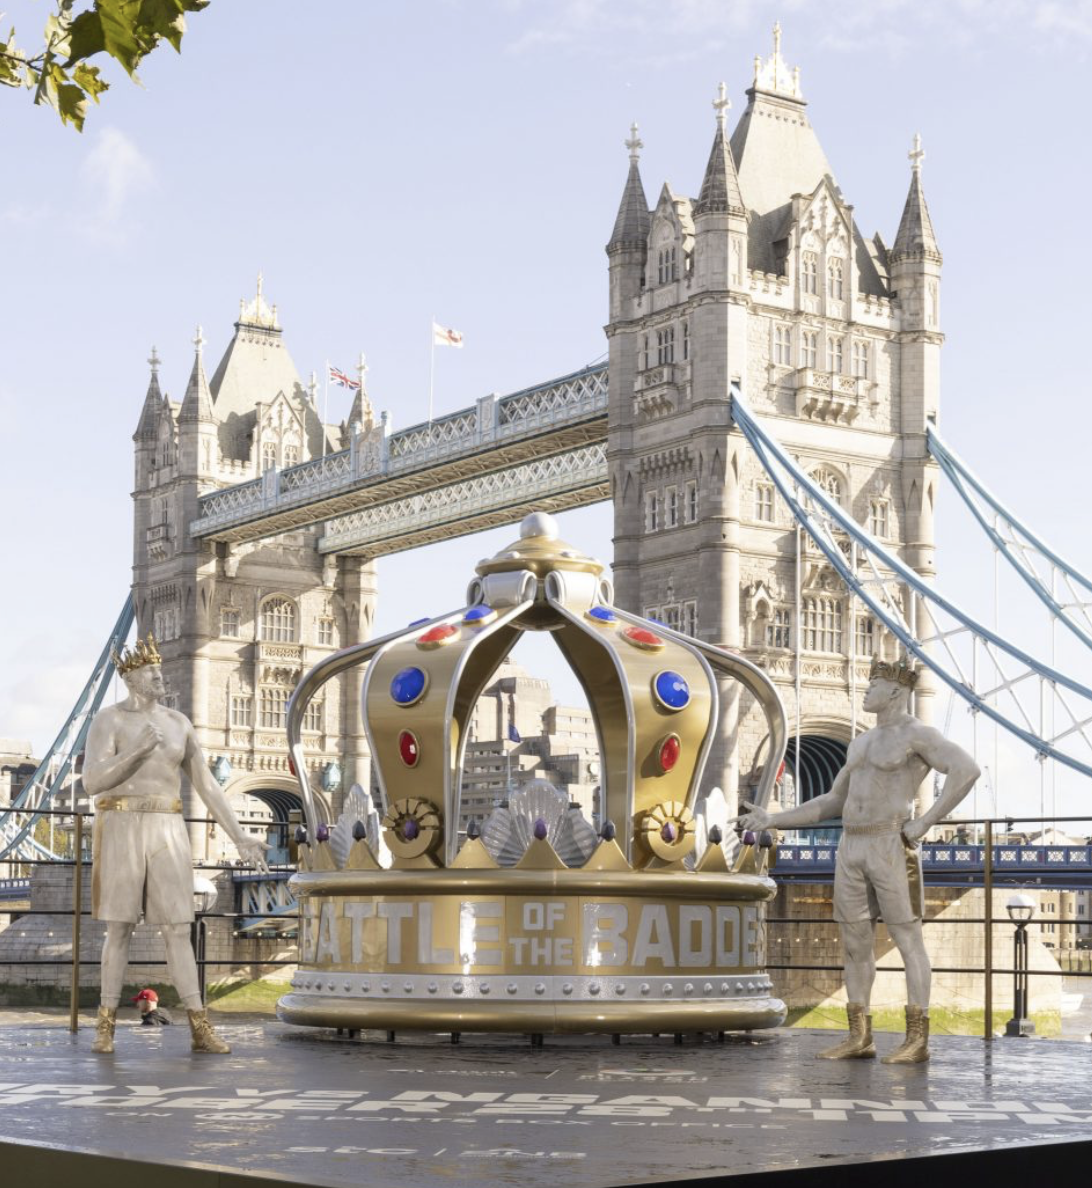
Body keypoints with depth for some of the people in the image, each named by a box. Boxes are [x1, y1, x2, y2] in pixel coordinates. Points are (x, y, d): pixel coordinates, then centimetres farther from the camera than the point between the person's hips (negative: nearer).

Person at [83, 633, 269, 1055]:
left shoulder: (178, 723, 12)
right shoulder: (107, 721, -3)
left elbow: (206, 784, 12)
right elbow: (92, 782, -16)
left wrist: (239, 837, 7)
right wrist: (138, 749, -26)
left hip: (166, 834, 4)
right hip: (121, 831, -4)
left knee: (178, 931, -1)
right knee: (120, 930, -1)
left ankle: (200, 1030, -1)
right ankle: (106, 1027, 13)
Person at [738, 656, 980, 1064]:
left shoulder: (918, 734, -6)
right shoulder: (861, 743, 20)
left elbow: (967, 770, -22)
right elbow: (833, 803, 24)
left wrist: (925, 823, -21)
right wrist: (772, 820, 17)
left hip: (892, 847, -8)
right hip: (852, 848, 8)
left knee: (908, 939, -5)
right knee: (854, 942, 7)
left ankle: (917, 1041, -2)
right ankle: (860, 1038, 13)